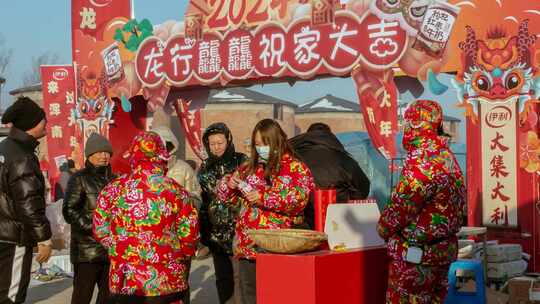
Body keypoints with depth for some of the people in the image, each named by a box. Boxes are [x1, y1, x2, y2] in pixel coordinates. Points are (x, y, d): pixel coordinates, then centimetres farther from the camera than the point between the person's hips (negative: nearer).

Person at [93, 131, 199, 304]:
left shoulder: (113, 189, -4)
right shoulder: (176, 191, -7)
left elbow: (100, 230, 3)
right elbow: (189, 233, -5)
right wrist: (180, 257, 16)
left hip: (124, 280, 1)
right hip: (167, 282, -1)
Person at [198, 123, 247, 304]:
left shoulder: (242, 162, -2)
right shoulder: (205, 167, 11)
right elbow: (201, 201, 14)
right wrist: (202, 234, 12)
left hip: (239, 230, -4)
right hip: (216, 232, 4)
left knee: (240, 276, -7)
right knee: (222, 278, 10)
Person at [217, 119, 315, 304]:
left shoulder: (296, 168, -1)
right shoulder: (250, 168, 16)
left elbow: (299, 198, -17)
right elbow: (224, 194, 22)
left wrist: (264, 198, -21)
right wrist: (230, 184, 0)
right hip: (246, 246, 6)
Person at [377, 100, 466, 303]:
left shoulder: (421, 159, -21)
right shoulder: (447, 157, 9)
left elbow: (402, 205, -19)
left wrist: (383, 228, 0)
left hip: (416, 256, -9)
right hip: (444, 251, 9)